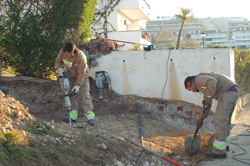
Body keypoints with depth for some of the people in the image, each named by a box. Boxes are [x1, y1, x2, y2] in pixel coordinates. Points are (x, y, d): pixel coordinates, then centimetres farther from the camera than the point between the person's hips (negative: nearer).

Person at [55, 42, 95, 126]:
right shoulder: (62, 52, -16)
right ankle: (73, 116, 6)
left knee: (84, 96, -13)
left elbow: (81, 73, -28)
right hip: (70, 77, 5)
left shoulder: (81, 56, -32)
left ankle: (90, 116, -15)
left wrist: (78, 85, -29)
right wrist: (60, 68, -18)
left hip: (82, 77, -5)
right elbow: (58, 61, 3)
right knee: (72, 96, 2)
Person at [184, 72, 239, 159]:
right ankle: (225, 145, 34)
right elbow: (208, 104, 29)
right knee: (225, 120, 22)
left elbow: (212, 81, -23)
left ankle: (219, 151, -8)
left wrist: (208, 97, -20)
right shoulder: (204, 86, 27)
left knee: (219, 121, -9)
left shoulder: (199, 79, -3)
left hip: (227, 91, -11)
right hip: (233, 92, 11)